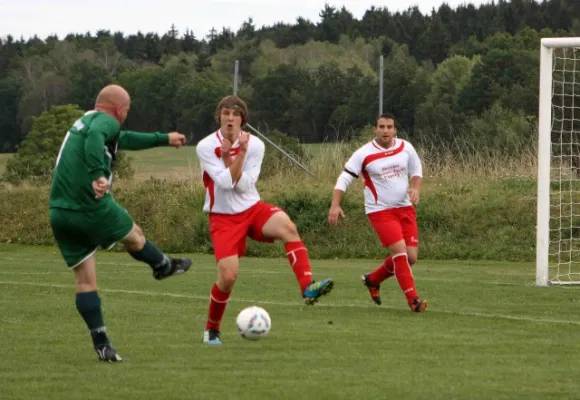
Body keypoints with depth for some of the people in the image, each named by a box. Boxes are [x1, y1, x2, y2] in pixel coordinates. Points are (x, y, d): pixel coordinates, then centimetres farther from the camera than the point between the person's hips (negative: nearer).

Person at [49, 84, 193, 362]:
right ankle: (164, 267, 50)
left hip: (60, 213, 8)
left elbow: (126, 140, 38)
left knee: (85, 281, 7)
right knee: (135, 236, 23)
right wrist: (98, 174, -41)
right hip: (92, 206, -8)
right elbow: (94, 138, -31)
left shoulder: (84, 121, 24)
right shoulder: (106, 121, -6)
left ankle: (101, 344, 4)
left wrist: (164, 139, 47)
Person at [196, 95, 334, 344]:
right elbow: (225, 182, -19)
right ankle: (211, 329, 11)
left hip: (252, 209, 2)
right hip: (223, 217, -2)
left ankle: (308, 288, -42)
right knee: (228, 276, -14)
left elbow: (243, 185, -11)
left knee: (287, 226, -31)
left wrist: (230, 157, -22)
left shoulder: (254, 145, -3)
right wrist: (239, 154, -22)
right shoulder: (206, 147, -9)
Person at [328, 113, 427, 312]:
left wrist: (415, 188, -4)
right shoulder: (364, 154, -10)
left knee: (410, 257, 3)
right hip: (380, 211, -5)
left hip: (405, 208, 5)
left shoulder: (405, 148, 1)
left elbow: (417, 169, 16)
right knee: (400, 251, -17)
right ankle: (413, 299, -10)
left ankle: (373, 279, 27)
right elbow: (344, 178, -8)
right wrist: (335, 205, -19)